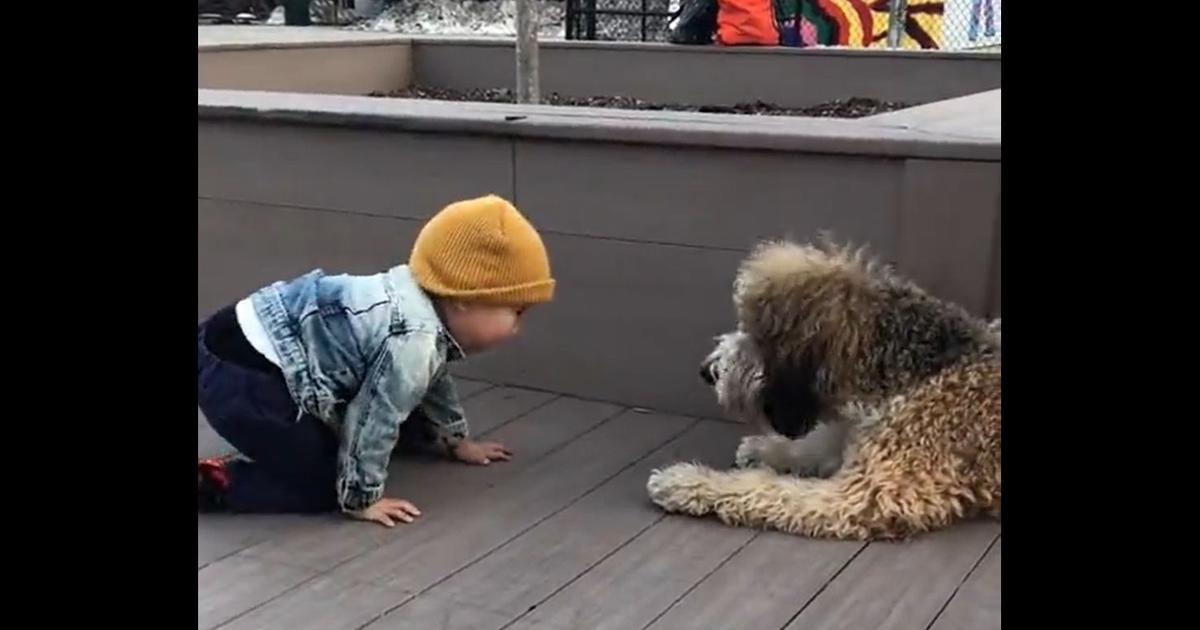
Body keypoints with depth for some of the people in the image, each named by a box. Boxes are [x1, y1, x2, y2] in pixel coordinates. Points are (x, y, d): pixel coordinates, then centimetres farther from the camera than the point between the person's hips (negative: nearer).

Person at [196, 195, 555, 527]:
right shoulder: (411, 341, -24)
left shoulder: (417, 297, 7)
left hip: (257, 347, 10)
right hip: (240, 378, -10)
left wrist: (457, 441, 34)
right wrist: (361, 499, -7)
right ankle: (214, 482, -4)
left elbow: (432, 382, 25)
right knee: (322, 483, -7)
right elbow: (375, 419, -20)